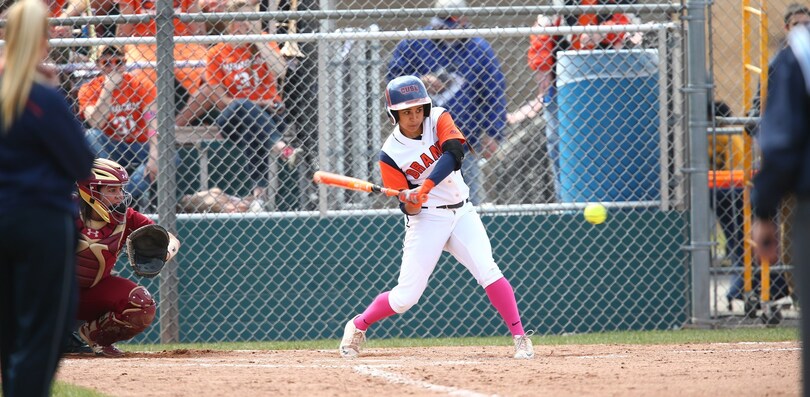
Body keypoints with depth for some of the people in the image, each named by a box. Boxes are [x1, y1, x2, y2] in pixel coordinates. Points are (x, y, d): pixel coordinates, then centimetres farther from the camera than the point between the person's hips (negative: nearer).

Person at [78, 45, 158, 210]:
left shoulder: (142, 86, -5)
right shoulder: (89, 89, -4)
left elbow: (153, 124, -16)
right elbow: (95, 124, -20)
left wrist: (153, 156, -31)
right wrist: (108, 88, -22)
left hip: (140, 147, -1)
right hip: (111, 149, 1)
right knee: (91, 135, -30)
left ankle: (131, 194, -25)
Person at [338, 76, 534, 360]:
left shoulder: (438, 120, -5)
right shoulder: (391, 154, -9)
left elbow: (454, 155, -24)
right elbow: (408, 209, -9)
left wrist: (425, 187, -35)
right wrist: (411, 203, -33)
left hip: (461, 213, 2)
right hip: (426, 219, -2)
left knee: (488, 273, -16)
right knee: (405, 298, -3)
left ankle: (520, 338, -10)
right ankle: (357, 326, 21)